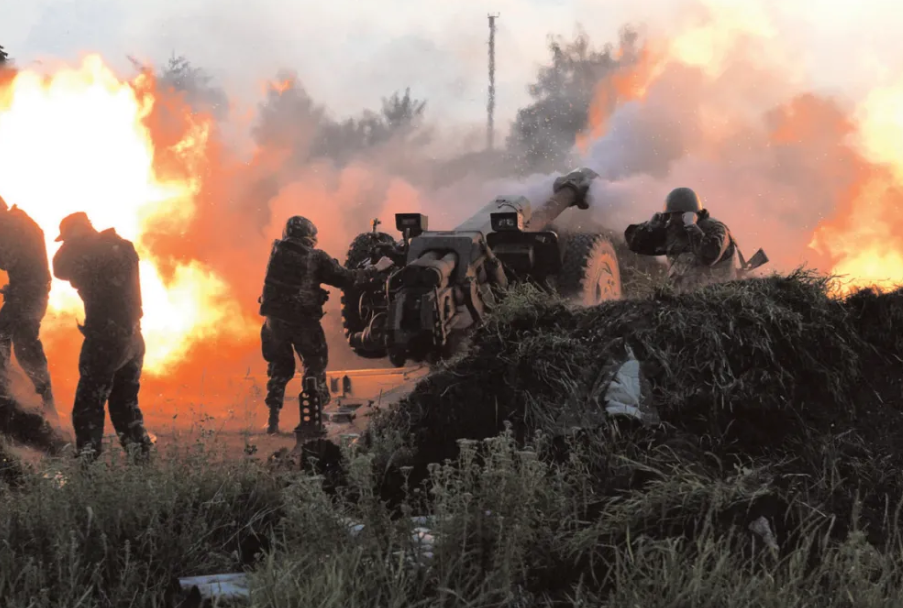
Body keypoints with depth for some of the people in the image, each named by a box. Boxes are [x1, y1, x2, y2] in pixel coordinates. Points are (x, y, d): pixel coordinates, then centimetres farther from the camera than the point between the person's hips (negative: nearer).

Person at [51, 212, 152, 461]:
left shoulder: (90, 252, -15)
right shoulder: (122, 247, 9)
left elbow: (61, 269, -4)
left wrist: (73, 242, 6)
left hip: (105, 338, -8)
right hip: (132, 337, 8)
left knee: (87, 408, -4)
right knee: (126, 405, 20)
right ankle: (142, 460, 20)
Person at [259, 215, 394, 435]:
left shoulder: (277, 252, 2)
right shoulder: (316, 258, -7)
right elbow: (346, 278, -5)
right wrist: (375, 269, 6)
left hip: (275, 320, 3)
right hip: (303, 322, -3)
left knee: (279, 368, 18)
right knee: (315, 367, 11)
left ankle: (273, 417, 13)